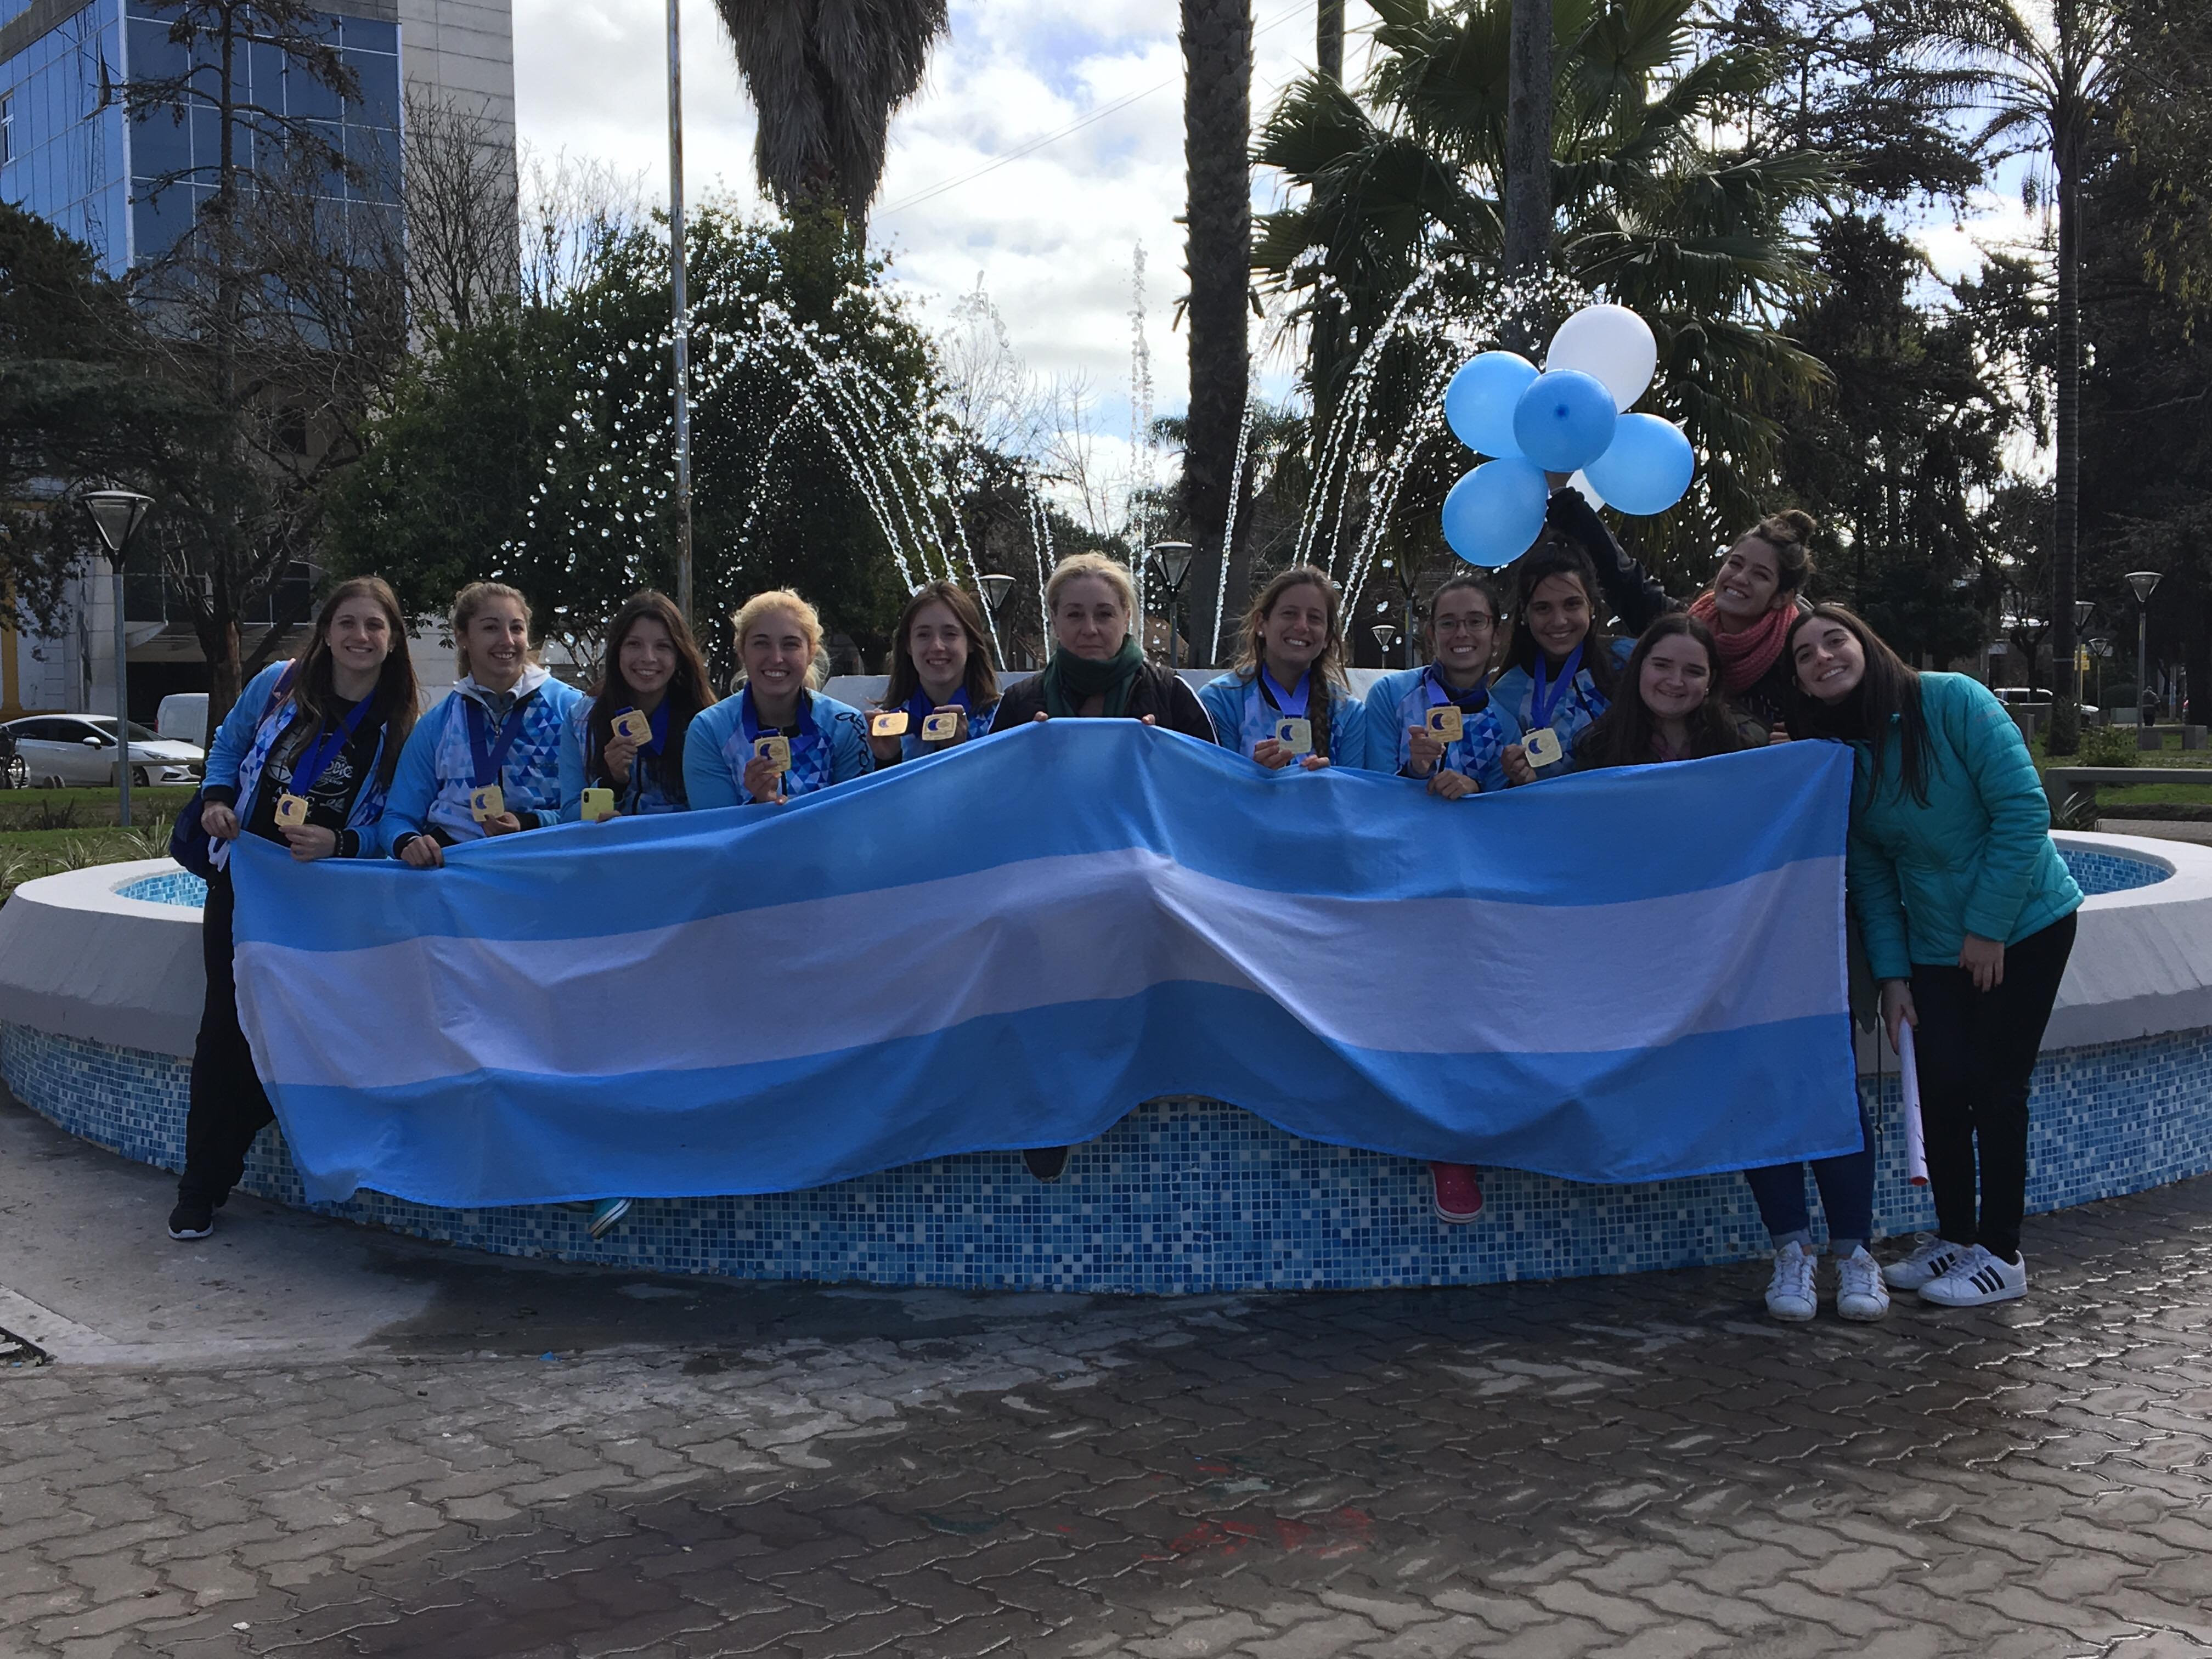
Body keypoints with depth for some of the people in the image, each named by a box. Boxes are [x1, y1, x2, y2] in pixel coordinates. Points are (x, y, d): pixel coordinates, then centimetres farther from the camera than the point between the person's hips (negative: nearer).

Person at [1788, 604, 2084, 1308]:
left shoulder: (1952, 701, -17)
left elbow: (2024, 809, -19)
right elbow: (1870, 875, 2)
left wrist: (1989, 926, -17)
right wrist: (1890, 973, -5)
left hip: (2023, 925, -4)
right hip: (1934, 946, 4)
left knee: (1995, 1088, -1)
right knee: (1943, 1091, 3)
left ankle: (2000, 1255, 11)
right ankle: (1954, 1236, 20)